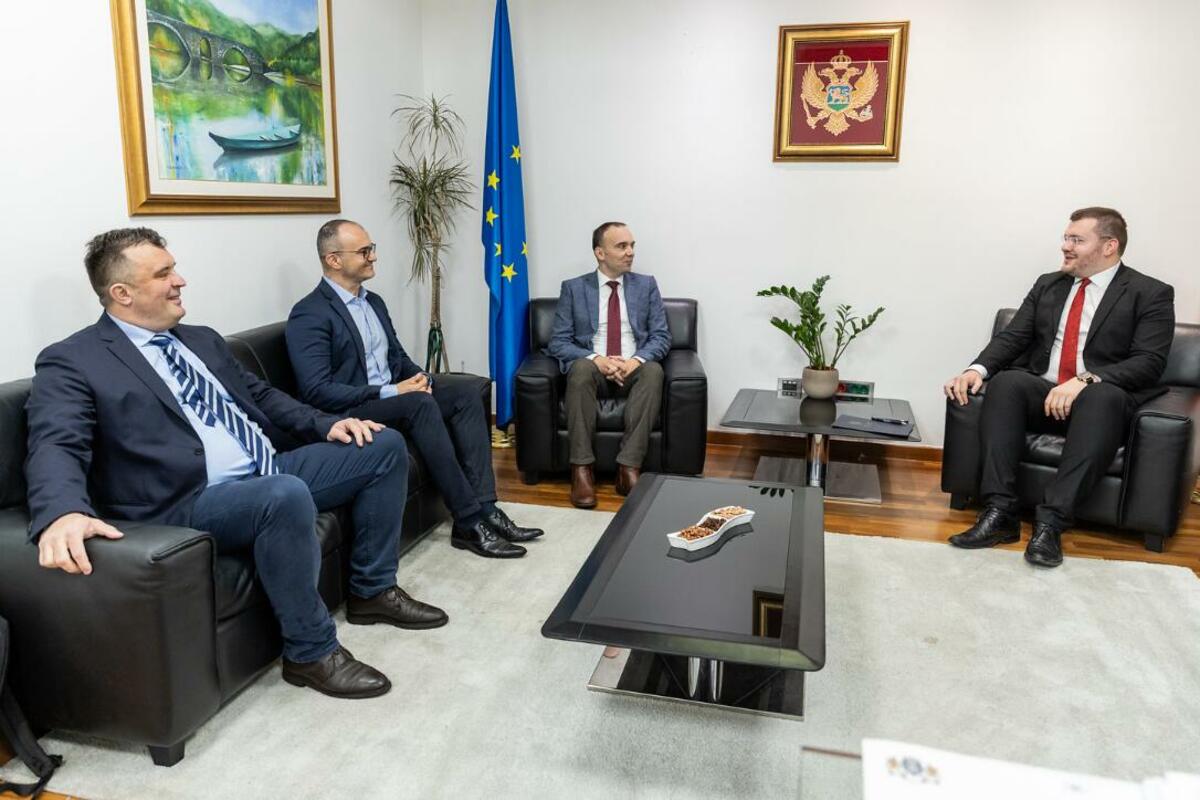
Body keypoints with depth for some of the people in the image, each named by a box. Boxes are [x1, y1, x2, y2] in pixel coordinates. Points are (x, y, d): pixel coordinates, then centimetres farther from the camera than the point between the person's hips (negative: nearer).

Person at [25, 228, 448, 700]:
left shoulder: (202, 340, 20)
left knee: (385, 446, 3)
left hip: (270, 471, 8)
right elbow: (56, 448, -17)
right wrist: (63, 514, -39)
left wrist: (326, 424, 6)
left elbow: (260, 396, 23)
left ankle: (372, 590, 12)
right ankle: (312, 652, -18)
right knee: (287, 494, -39)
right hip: (189, 503, -8)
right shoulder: (72, 362, -3)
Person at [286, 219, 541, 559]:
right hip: (348, 414, -8)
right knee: (420, 403, -33)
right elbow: (316, 391, -20)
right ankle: (469, 522, -30)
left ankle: (485, 507, -19)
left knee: (465, 394, -12)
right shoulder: (309, 315, -13)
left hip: (392, 399, 8)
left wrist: (419, 378, -4)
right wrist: (389, 392, -22)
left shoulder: (374, 302, 14)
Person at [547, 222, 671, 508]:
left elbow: (661, 336, 5)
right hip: (593, 370, -1)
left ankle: (629, 467, -33)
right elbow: (558, 342, 0)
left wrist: (637, 359, -17)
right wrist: (596, 359, -19)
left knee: (653, 370, -33)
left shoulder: (646, 285, 11)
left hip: (633, 370, 1)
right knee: (581, 367, -35)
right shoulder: (573, 288, 6)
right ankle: (581, 469, -32)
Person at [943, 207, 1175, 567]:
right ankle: (1000, 511, -35)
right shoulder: (1047, 285, 16)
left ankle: (1051, 520, -41)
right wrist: (977, 369, -14)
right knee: (1006, 381, -29)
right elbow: (1012, 337, 7)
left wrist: (1086, 380, -26)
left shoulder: (1151, 294, 3)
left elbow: (1149, 362, -10)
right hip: (1042, 395, 3)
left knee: (1103, 396, -37)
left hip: (1105, 400, -3)